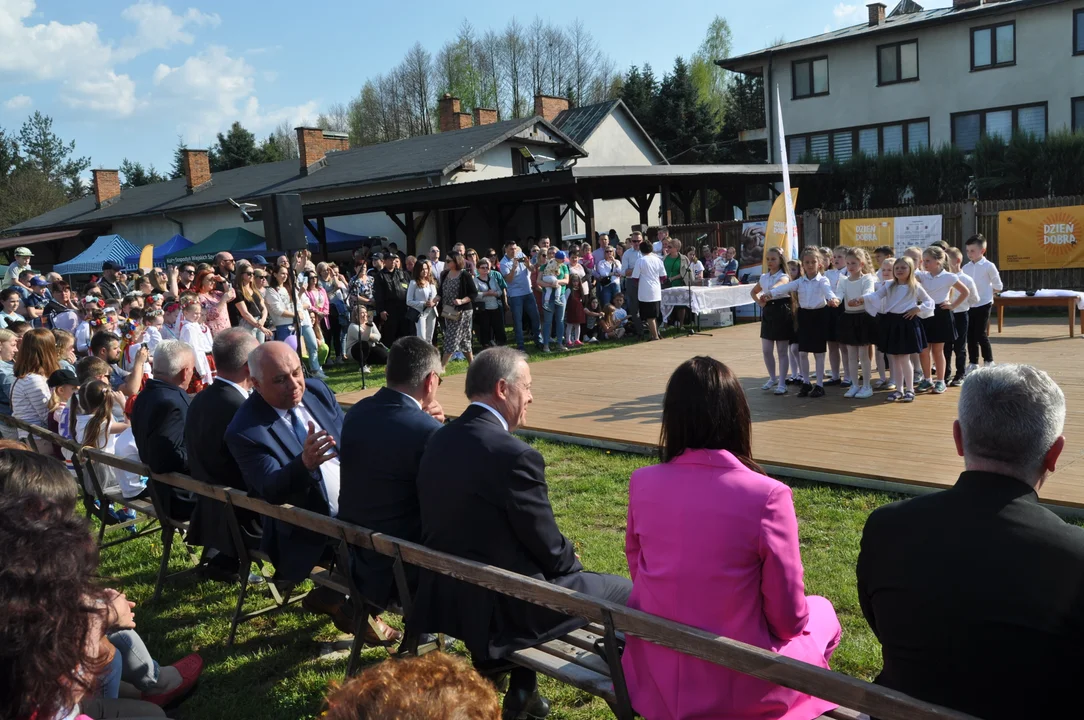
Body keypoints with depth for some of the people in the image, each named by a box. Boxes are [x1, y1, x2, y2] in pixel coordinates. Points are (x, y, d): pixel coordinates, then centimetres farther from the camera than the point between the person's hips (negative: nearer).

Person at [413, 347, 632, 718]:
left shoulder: (439, 440, 1)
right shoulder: (515, 455, -24)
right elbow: (551, 554, -15)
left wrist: (559, 551, 14)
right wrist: (570, 554, 8)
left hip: (443, 597, 8)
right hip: (497, 610, -8)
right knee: (625, 591, 7)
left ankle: (521, 690, 37)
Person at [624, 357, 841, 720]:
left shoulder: (642, 483, -10)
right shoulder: (767, 495, -22)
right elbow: (788, 618, -13)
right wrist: (800, 620, 10)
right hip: (737, 687, -4)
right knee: (821, 612, 25)